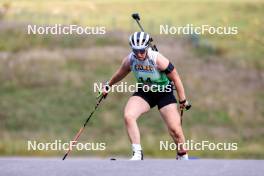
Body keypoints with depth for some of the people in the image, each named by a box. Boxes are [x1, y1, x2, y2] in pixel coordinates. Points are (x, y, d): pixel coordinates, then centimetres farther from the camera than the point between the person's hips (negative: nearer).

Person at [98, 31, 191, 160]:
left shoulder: (158, 59, -27)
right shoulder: (130, 60, -15)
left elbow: (175, 78, -16)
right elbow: (121, 73, 9)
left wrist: (182, 100, -10)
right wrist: (108, 85, 23)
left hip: (164, 93, -3)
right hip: (144, 93, 3)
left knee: (175, 129, -8)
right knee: (128, 116, -23)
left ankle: (182, 156, 20)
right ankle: (137, 154, -18)